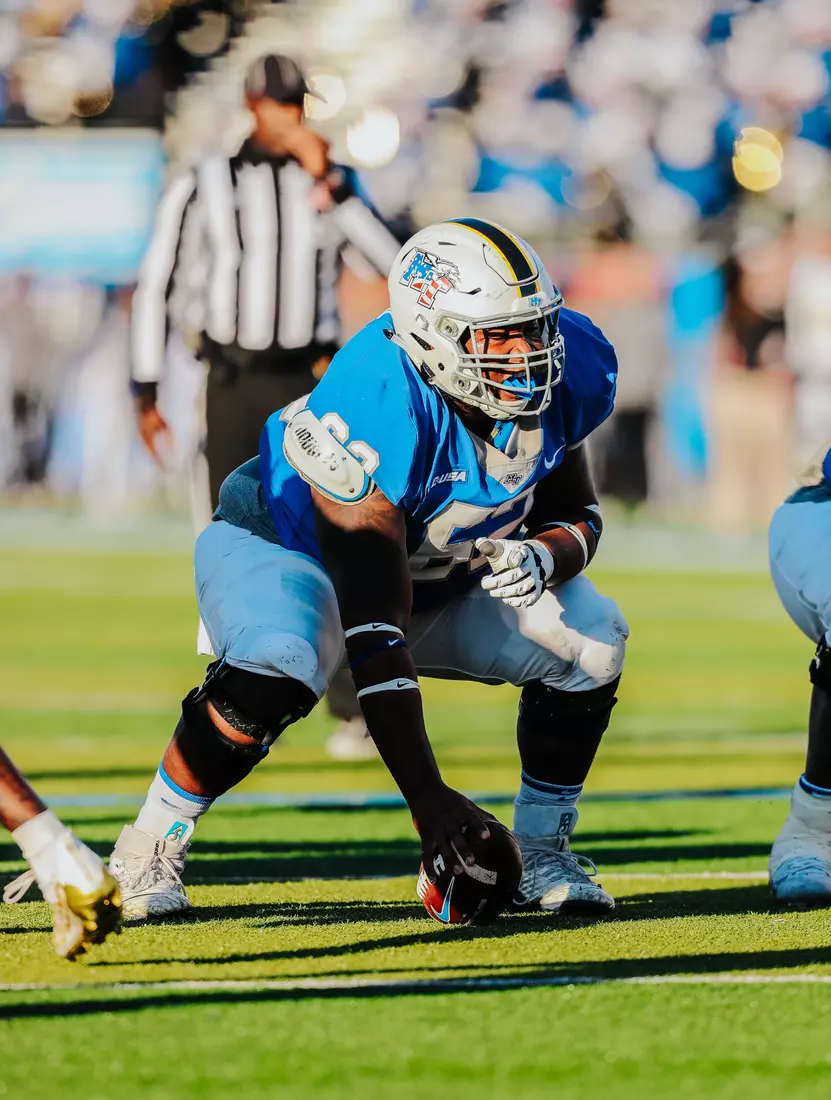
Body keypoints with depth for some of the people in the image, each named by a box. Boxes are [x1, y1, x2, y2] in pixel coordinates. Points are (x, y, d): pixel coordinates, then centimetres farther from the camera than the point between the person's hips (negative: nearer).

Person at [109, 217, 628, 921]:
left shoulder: (562, 375, -20)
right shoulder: (371, 414, -39)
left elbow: (575, 514, -1)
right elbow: (376, 631, -39)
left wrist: (543, 556, -28)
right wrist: (426, 796, -43)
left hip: (450, 569, 6)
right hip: (285, 547, -6)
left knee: (589, 643, -15)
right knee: (276, 673, -38)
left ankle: (542, 853, 5)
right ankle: (149, 853, -16)